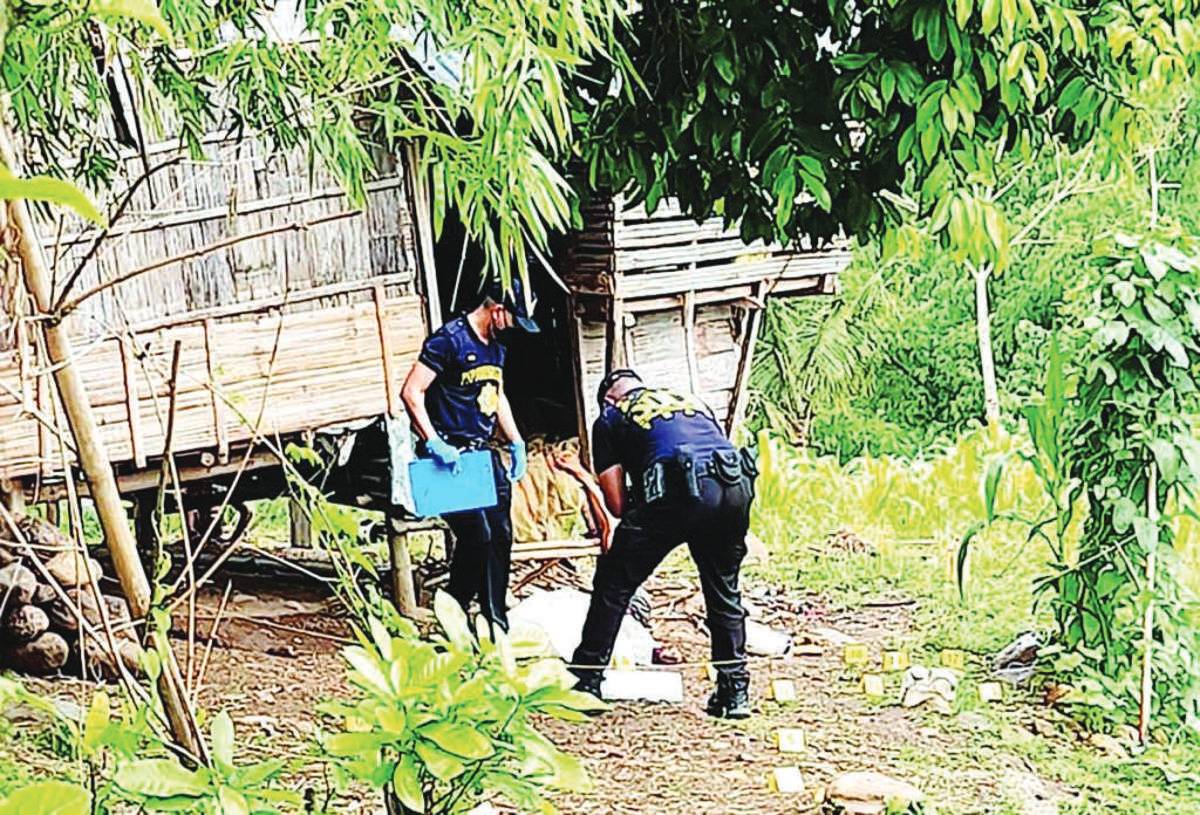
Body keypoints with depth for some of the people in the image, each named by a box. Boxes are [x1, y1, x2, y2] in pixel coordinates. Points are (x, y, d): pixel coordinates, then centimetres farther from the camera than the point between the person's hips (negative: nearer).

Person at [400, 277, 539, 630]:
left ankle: (498, 626, 16)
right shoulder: (449, 340, -14)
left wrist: (516, 442, 20)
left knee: (499, 536, 7)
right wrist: (434, 444, -24)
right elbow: (412, 393, -19)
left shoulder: (496, 347, 13)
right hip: (451, 455, -8)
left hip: (483, 452, 8)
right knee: (476, 536, -14)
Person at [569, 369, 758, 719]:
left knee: (614, 583, 12)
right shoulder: (691, 400, 35)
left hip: (679, 493, -4)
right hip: (737, 487, 4)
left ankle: (586, 682, 15)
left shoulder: (610, 418, 22)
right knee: (724, 591, 23)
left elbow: (616, 503, 14)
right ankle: (735, 692, 23)